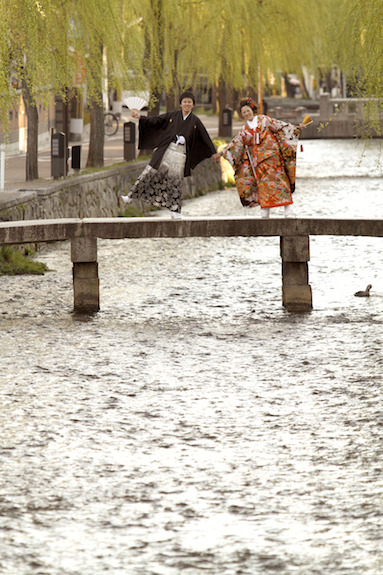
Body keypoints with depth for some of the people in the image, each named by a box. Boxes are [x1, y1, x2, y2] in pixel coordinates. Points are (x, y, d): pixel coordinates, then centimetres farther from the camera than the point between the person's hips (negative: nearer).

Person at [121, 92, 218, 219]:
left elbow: (205, 137, 10)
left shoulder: (195, 121, 4)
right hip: (166, 150, 0)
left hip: (180, 154, 0)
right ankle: (130, 197, -1)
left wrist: (213, 152, 13)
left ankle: (175, 210, 10)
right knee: (149, 173, -5)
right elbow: (155, 120, 3)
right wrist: (140, 117, -10)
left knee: (176, 181, 1)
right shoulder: (172, 115, 5)